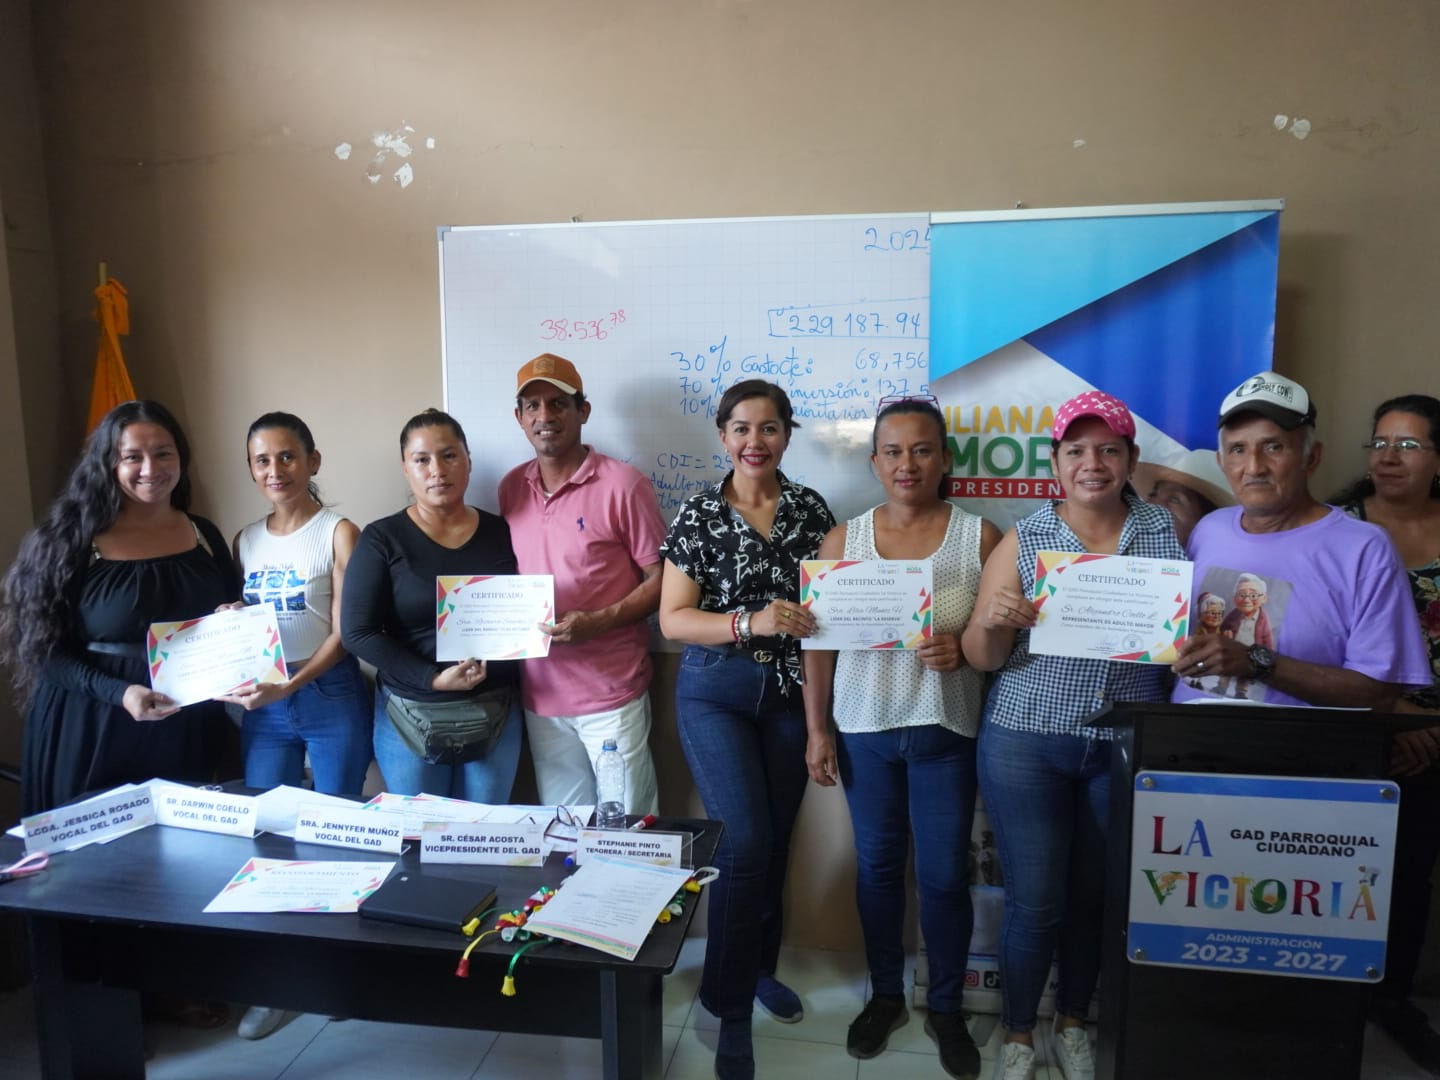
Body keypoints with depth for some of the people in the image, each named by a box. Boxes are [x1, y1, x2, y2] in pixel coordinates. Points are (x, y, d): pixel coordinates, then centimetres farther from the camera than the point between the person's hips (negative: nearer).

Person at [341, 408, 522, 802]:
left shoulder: (501, 534, 1)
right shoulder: (382, 539, -6)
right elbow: (357, 632, -10)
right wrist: (434, 679, -19)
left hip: (495, 716, 2)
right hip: (412, 719, -2)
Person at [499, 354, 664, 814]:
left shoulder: (622, 484, -10)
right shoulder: (511, 488, 7)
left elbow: (660, 580, -8)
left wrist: (598, 621, -21)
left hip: (612, 693, -5)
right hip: (540, 694, 5)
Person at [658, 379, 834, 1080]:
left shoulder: (810, 509, 1)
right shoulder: (697, 515, -7)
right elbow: (673, 619, -10)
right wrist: (750, 622, -25)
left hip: (791, 692, 3)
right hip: (717, 692, -3)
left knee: (777, 839, 13)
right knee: (745, 840, -8)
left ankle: (761, 967, 37)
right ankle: (730, 1005, 12)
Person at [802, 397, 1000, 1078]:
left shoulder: (979, 536, -3)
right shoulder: (844, 539, 1)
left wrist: (964, 649, -21)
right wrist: (816, 729, 0)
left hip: (945, 729, -1)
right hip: (864, 727, 1)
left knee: (944, 875, 7)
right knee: (877, 866, 13)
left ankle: (946, 1008, 30)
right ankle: (885, 995, 34)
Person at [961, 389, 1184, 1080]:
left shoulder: (1168, 533, 1)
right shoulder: (1023, 540, -2)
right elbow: (982, 659, -3)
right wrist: (994, 622, -24)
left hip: (1126, 747, 2)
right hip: (1028, 744, -1)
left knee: (1095, 895, 15)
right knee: (1034, 902, 5)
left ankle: (1073, 1024, 39)